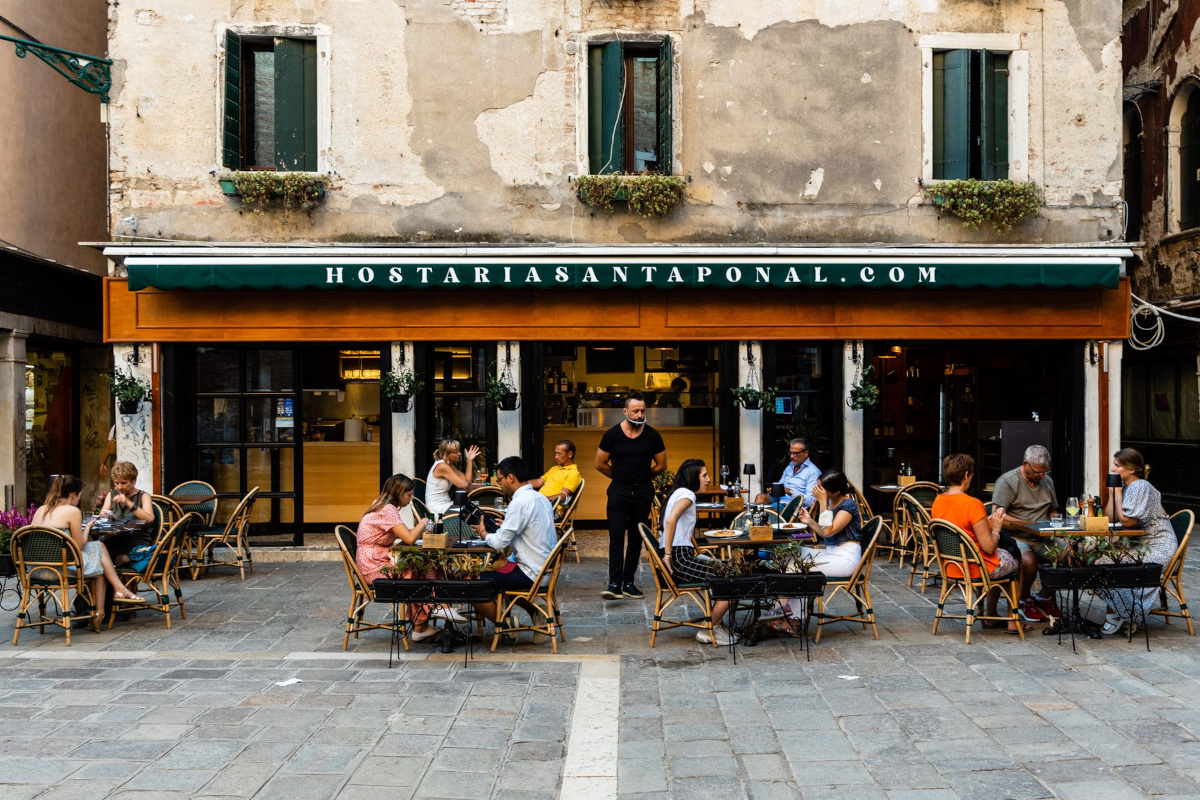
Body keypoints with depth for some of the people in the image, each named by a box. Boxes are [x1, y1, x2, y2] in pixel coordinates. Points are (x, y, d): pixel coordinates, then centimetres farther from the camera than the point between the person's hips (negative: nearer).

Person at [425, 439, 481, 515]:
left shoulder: (450, 466, 11)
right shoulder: (442, 466, -18)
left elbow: (466, 481, 4)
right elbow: (463, 485, -19)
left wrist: (469, 460, 4)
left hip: (445, 505, 9)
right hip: (437, 508, -9)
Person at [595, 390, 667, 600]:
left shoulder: (652, 436, -1)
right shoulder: (612, 435, -5)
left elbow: (661, 465, 11)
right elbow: (600, 464, 6)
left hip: (643, 494, 2)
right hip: (618, 493, -2)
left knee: (636, 539, 8)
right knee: (616, 537, -9)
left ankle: (628, 582, 16)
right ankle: (614, 584, -12)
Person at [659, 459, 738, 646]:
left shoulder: (678, 493, 21)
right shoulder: (686, 494, -9)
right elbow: (671, 520, -27)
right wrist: (668, 555, -24)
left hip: (683, 557, 10)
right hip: (680, 559, -10)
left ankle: (714, 624, 17)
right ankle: (709, 630, 0)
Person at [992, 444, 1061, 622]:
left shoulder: (1047, 481, 17)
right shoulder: (1007, 481, -5)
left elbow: (1053, 512, 26)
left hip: (1041, 539, 6)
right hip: (1015, 538, -6)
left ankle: (1044, 596, 5)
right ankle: (1025, 601, -6)